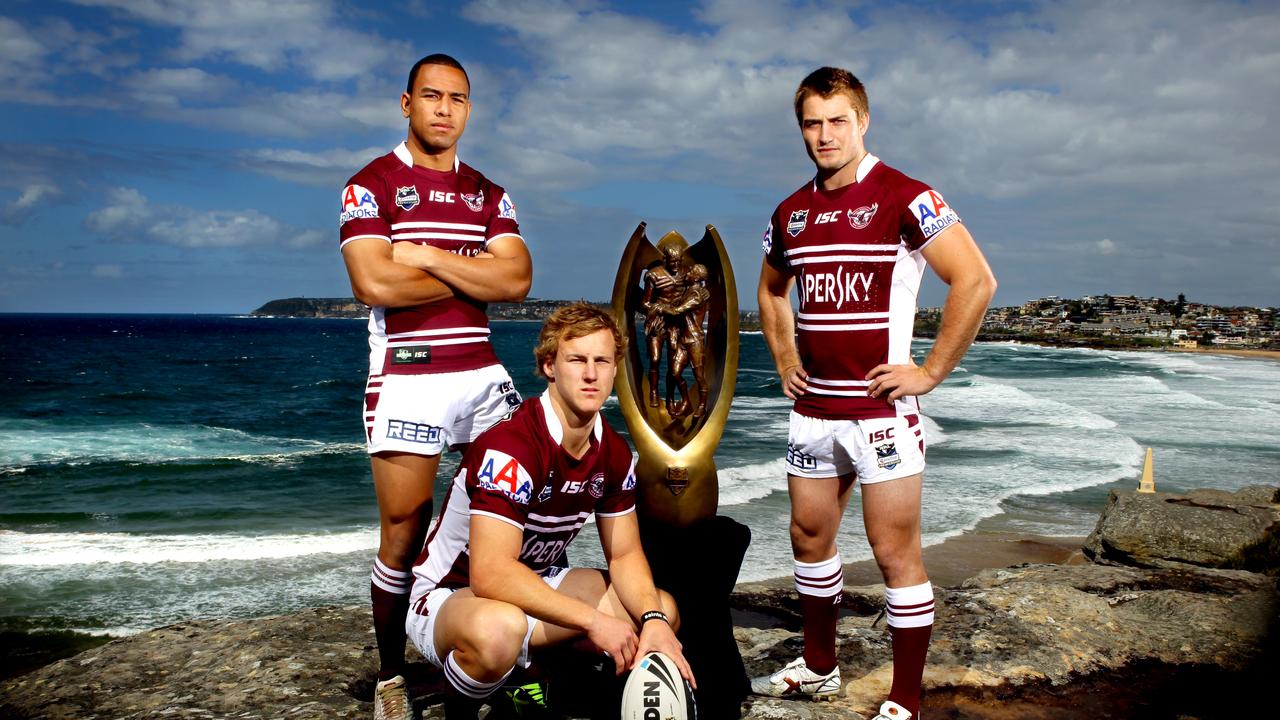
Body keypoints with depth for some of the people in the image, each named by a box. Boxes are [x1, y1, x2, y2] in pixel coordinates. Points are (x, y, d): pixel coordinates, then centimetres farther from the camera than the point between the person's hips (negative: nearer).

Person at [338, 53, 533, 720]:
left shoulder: (489, 195, 15)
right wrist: (474, 276, -5)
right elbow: (375, 284, -14)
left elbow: (516, 280, -1)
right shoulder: (371, 184, 2)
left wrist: (429, 256, -10)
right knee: (403, 535, 1)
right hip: (406, 376, -4)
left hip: (483, 372, 5)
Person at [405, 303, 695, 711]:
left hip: (535, 586, 8)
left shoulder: (614, 453, -4)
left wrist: (653, 621, -16)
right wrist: (594, 620, -32)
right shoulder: (510, 446, -29)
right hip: (449, 596, -7)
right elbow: (490, 574, -36)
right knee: (498, 629, -41)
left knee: (664, 610, -1)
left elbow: (624, 554, 3)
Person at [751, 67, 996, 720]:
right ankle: (817, 667, 35)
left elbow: (976, 280, -15)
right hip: (813, 408, 7)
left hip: (881, 407, -7)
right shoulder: (792, 212, 10)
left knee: (895, 553, -1)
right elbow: (771, 291, 27)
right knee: (809, 537, 16)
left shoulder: (904, 198, -10)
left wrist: (930, 372, -14)